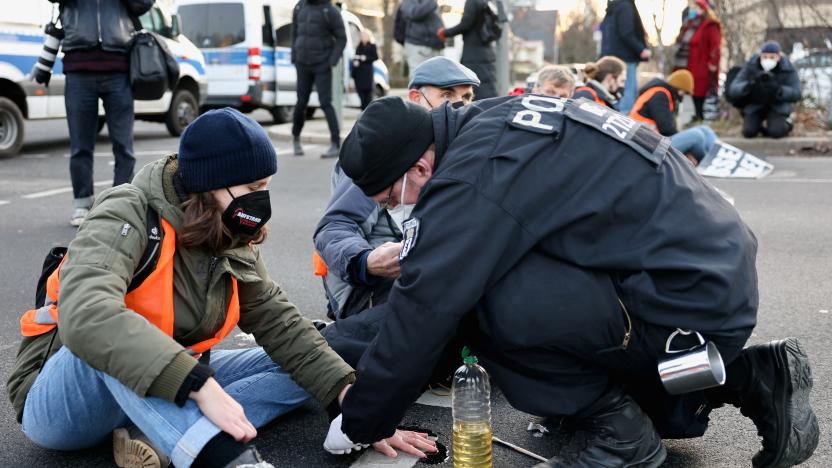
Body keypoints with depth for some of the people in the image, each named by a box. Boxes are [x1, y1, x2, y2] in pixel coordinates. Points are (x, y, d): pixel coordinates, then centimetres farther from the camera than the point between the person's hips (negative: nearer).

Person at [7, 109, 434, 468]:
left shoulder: (230, 246, -4)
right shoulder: (128, 215, -23)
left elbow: (282, 326, -3)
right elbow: (85, 315, -41)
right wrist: (201, 385, -47)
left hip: (165, 391, 6)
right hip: (60, 399, -6)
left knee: (300, 370, -7)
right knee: (110, 336, -38)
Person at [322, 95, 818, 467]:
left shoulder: (471, 177, -20)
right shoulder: (493, 120, 9)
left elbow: (418, 319, -15)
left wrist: (357, 426, -2)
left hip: (691, 308, -10)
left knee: (480, 297, -20)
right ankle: (750, 377, 18)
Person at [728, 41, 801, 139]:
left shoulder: (787, 69, -15)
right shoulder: (751, 66, -14)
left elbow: (796, 94, -23)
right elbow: (733, 90, -21)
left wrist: (777, 88, -42)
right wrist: (750, 84, -42)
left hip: (778, 105, -1)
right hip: (755, 105, 1)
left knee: (776, 132, -24)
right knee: (748, 132, -17)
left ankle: (785, 124, 12)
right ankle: (762, 124, 16)